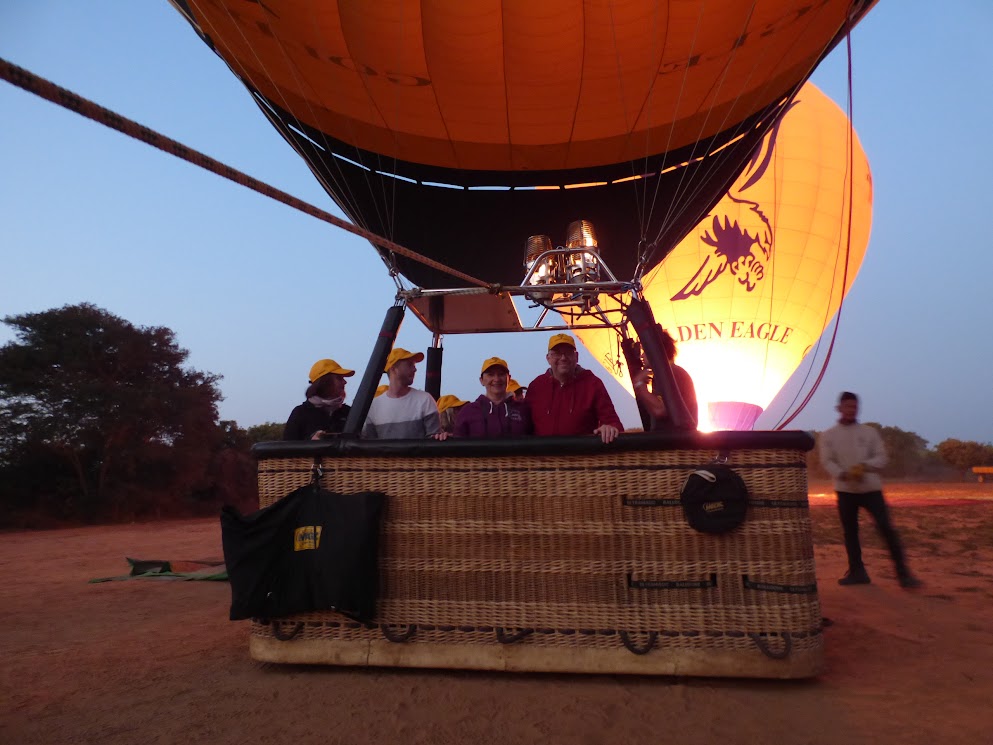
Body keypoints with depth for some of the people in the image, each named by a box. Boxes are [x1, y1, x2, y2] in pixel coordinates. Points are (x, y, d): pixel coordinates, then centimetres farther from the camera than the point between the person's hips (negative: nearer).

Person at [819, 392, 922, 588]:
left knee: (886, 528, -7)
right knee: (850, 531, 7)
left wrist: (864, 467, -19)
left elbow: (881, 457, 1)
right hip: (845, 490, 1)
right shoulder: (828, 435, 3)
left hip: (871, 488, 0)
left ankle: (903, 572, 2)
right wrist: (844, 474, -22)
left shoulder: (869, 432, 5)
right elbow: (827, 461, -4)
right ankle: (856, 572, 20)